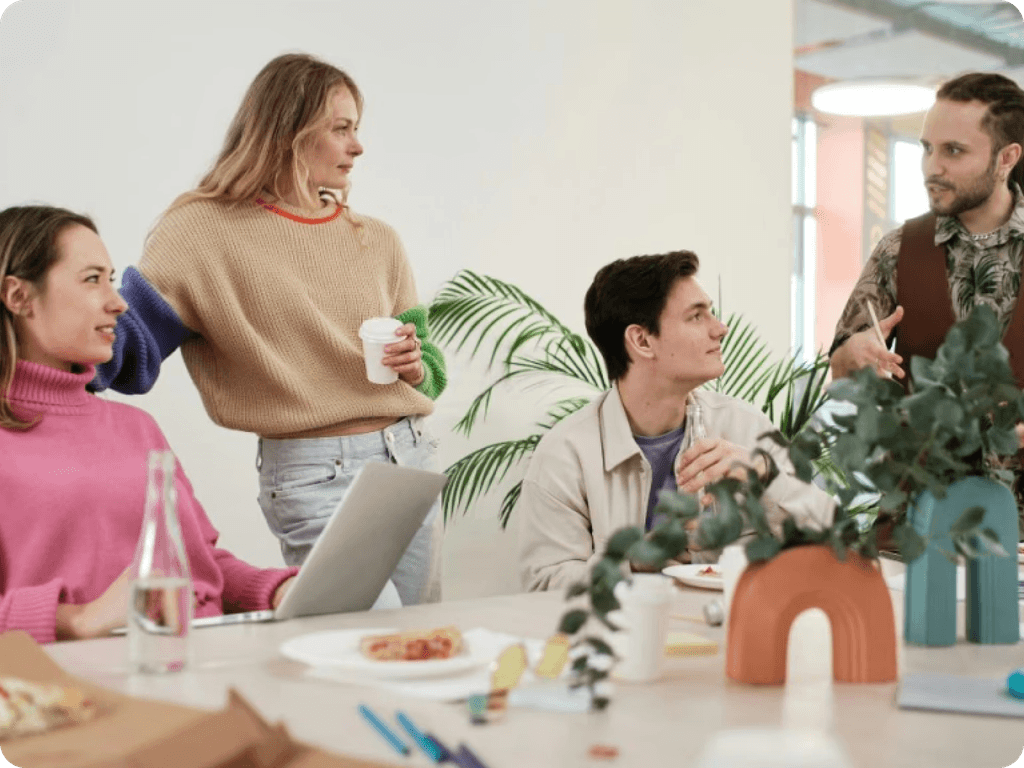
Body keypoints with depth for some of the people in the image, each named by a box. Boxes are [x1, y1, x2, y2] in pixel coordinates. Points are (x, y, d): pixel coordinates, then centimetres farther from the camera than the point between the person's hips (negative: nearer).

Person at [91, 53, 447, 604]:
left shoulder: (377, 240, 13)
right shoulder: (207, 229, -2)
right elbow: (125, 335, -11)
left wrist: (415, 365, -3)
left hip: (414, 456, 6)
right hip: (316, 474, -6)